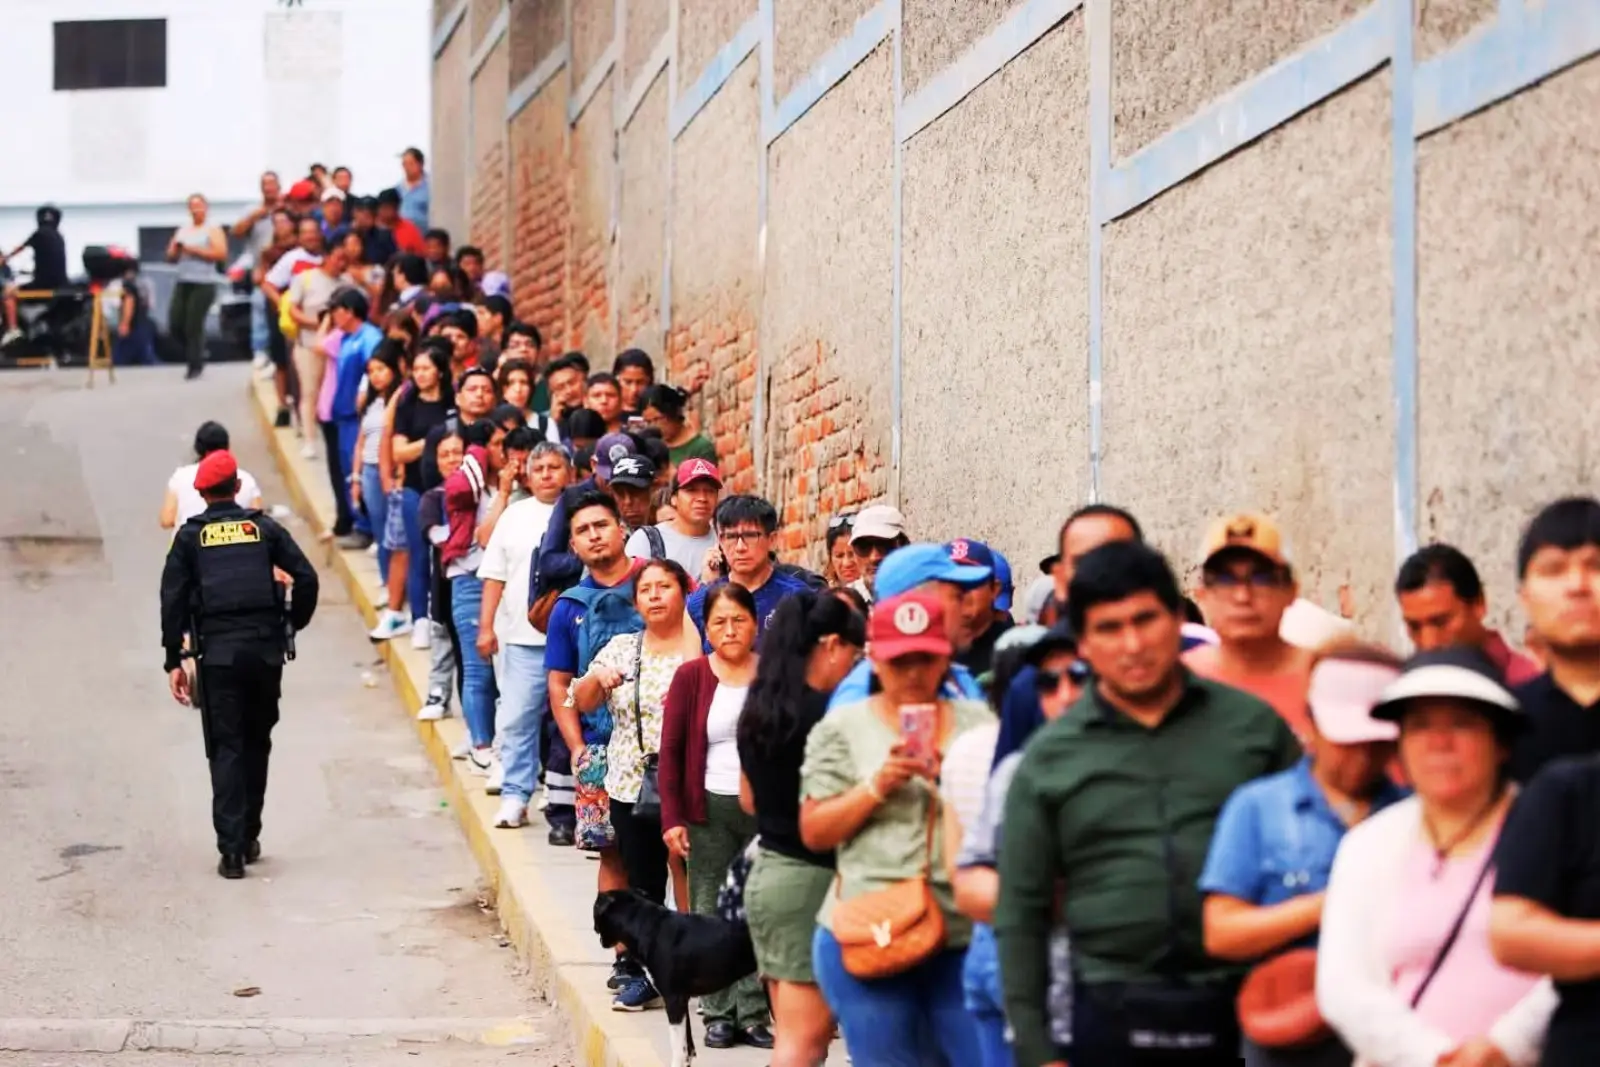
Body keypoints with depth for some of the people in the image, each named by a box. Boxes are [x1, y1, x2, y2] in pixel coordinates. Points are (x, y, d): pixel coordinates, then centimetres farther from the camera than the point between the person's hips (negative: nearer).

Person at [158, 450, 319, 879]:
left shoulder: (191, 535, 5)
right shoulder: (264, 528, 8)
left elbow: (173, 598, -1)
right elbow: (306, 578, -1)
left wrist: (174, 662, 2)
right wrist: (293, 626, 13)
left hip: (217, 652, -1)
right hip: (265, 648, 1)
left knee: (225, 748, 0)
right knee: (257, 743, 16)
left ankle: (232, 849, -9)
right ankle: (249, 838, 23)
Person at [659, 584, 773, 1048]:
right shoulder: (691, 676, 1)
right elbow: (671, 749, 1)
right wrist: (672, 818, -5)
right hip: (710, 809, 0)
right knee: (710, 916, 3)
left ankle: (755, 1014, 7)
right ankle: (719, 1015, 11)